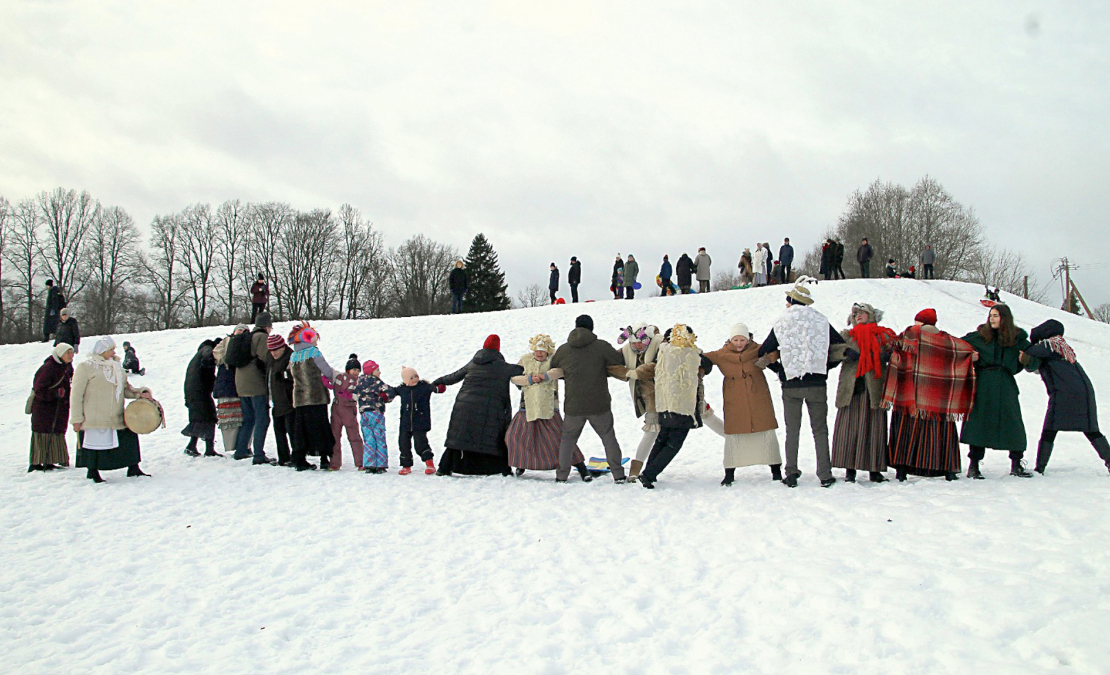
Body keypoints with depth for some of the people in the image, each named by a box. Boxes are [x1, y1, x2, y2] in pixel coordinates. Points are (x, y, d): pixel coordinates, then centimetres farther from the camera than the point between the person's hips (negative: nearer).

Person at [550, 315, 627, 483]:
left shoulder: (563, 350, 2)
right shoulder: (601, 346, -7)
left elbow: (552, 370, 15)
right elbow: (621, 362, -4)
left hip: (573, 407, 2)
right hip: (599, 406, -2)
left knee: (568, 438, 19)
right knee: (608, 437, 14)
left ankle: (562, 475, 20)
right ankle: (618, 474, 12)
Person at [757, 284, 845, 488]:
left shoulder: (781, 325, 0)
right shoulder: (821, 322, 2)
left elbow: (763, 353, 3)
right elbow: (842, 347, 5)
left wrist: (780, 369, 15)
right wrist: (826, 365, 14)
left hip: (791, 385, 0)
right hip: (817, 383, 1)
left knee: (792, 430, 8)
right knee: (820, 429, 6)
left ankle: (791, 474, 6)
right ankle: (825, 475, 3)